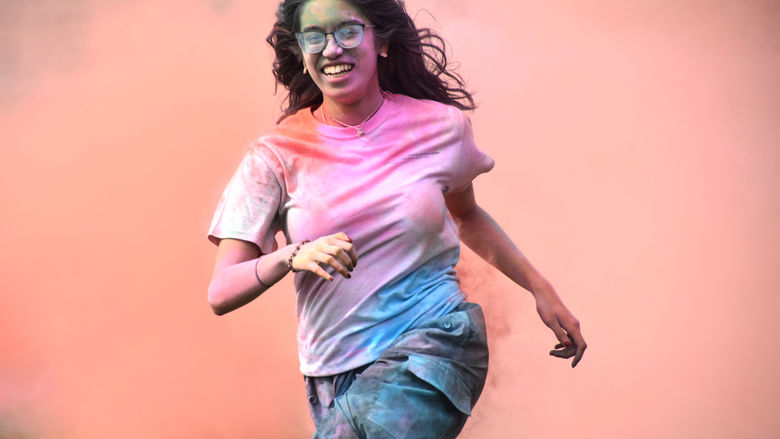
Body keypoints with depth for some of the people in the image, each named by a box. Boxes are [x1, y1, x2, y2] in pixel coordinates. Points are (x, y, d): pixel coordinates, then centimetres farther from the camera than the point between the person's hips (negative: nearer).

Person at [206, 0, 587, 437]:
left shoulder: (440, 127, 2)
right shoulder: (277, 155, -3)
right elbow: (221, 293, -7)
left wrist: (541, 289, 20)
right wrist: (293, 256, -24)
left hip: (436, 342, -2)